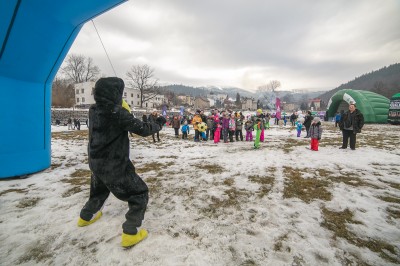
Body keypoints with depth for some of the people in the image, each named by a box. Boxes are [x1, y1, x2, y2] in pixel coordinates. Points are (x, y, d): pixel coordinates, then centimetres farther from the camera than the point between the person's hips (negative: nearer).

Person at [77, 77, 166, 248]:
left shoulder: (93, 111, 0)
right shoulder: (119, 113, -22)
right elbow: (143, 130, -17)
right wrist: (158, 124, -1)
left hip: (96, 163, 8)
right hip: (115, 166, -8)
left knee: (99, 190, 35)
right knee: (140, 193, 5)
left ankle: (86, 216, 55)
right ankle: (130, 233, 6)